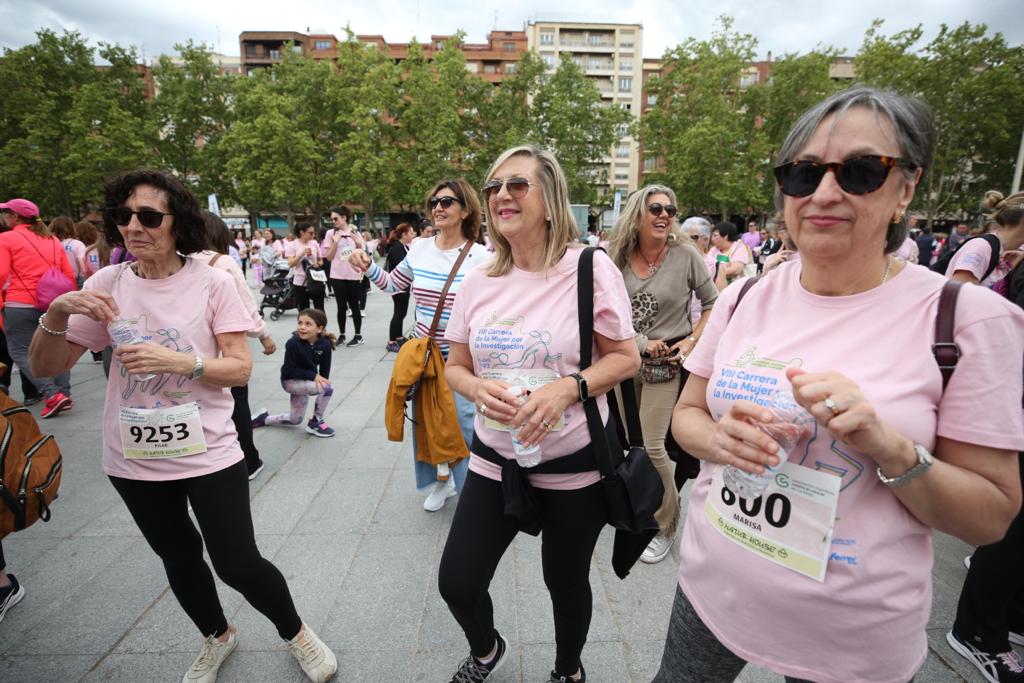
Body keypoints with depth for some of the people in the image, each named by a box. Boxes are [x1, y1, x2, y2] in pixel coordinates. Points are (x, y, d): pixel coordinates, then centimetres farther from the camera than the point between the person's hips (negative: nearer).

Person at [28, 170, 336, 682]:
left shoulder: (213, 283, -11)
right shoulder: (107, 284, -2)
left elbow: (240, 369, -12)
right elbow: (45, 368, -2)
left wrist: (180, 361, -28)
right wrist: (58, 311, -19)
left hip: (207, 453, -4)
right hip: (134, 459, 4)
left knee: (238, 564, 0)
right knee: (179, 560, 22)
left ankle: (295, 632, 30)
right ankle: (217, 636, 50)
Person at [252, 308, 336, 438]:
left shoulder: (325, 345, -16)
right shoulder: (293, 343, -26)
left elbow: (325, 371, -7)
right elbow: (289, 370, -22)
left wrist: (321, 380, -23)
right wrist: (313, 375, -29)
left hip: (306, 381, 6)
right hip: (290, 381, -6)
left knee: (295, 420, 19)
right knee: (327, 388, -29)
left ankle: (264, 418, 43)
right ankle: (316, 423, -7)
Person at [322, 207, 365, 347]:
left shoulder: (355, 232, 4)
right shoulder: (331, 233, 1)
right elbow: (329, 257, -3)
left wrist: (358, 244, -8)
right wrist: (335, 242, -14)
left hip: (354, 275, 0)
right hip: (337, 275, 0)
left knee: (354, 305, 6)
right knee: (341, 306, 3)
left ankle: (358, 335, 13)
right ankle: (341, 335, 14)